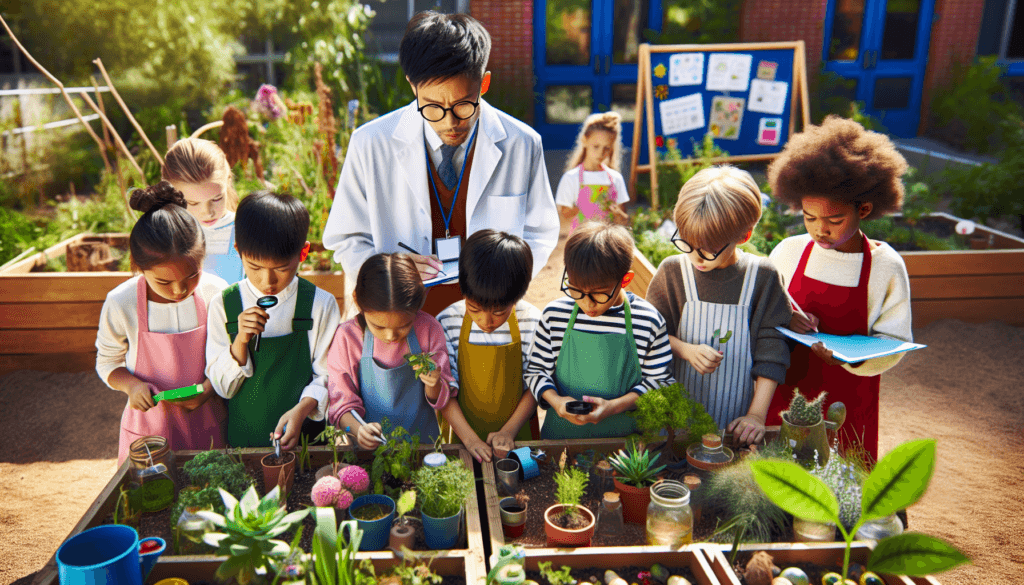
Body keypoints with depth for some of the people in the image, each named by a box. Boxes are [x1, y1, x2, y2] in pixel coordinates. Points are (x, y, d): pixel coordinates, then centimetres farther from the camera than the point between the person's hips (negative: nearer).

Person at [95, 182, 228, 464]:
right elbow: (107, 362, 3)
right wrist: (131, 385, -17)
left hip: (206, 424, 0)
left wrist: (209, 388, -18)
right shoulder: (120, 304, -14)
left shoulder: (216, 294, -14)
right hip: (149, 425, 0)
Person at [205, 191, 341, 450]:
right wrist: (241, 341, -15)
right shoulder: (223, 305, -1)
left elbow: (326, 375, 1)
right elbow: (223, 387, 0)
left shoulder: (321, 305, -4)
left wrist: (301, 409, -17)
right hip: (242, 438, 1)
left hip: (305, 438, -1)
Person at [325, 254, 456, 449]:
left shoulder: (429, 330, -7)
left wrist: (433, 384, -20)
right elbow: (342, 402, -3)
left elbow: (440, 401, 2)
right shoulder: (347, 337, -9)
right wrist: (357, 429, -23)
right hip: (370, 447, 0)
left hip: (422, 442, 1)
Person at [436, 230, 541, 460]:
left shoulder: (532, 323, -12)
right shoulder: (447, 324, -12)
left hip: (519, 436, 2)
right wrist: (470, 438, -14)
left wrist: (509, 431, -10)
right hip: (465, 435, -1)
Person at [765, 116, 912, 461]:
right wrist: (783, 320, -15)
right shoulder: (789, 252, -2)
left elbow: (894, 343, -6)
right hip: (786, 397, 2)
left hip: (848, 405, -1)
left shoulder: (885, 266, -8)